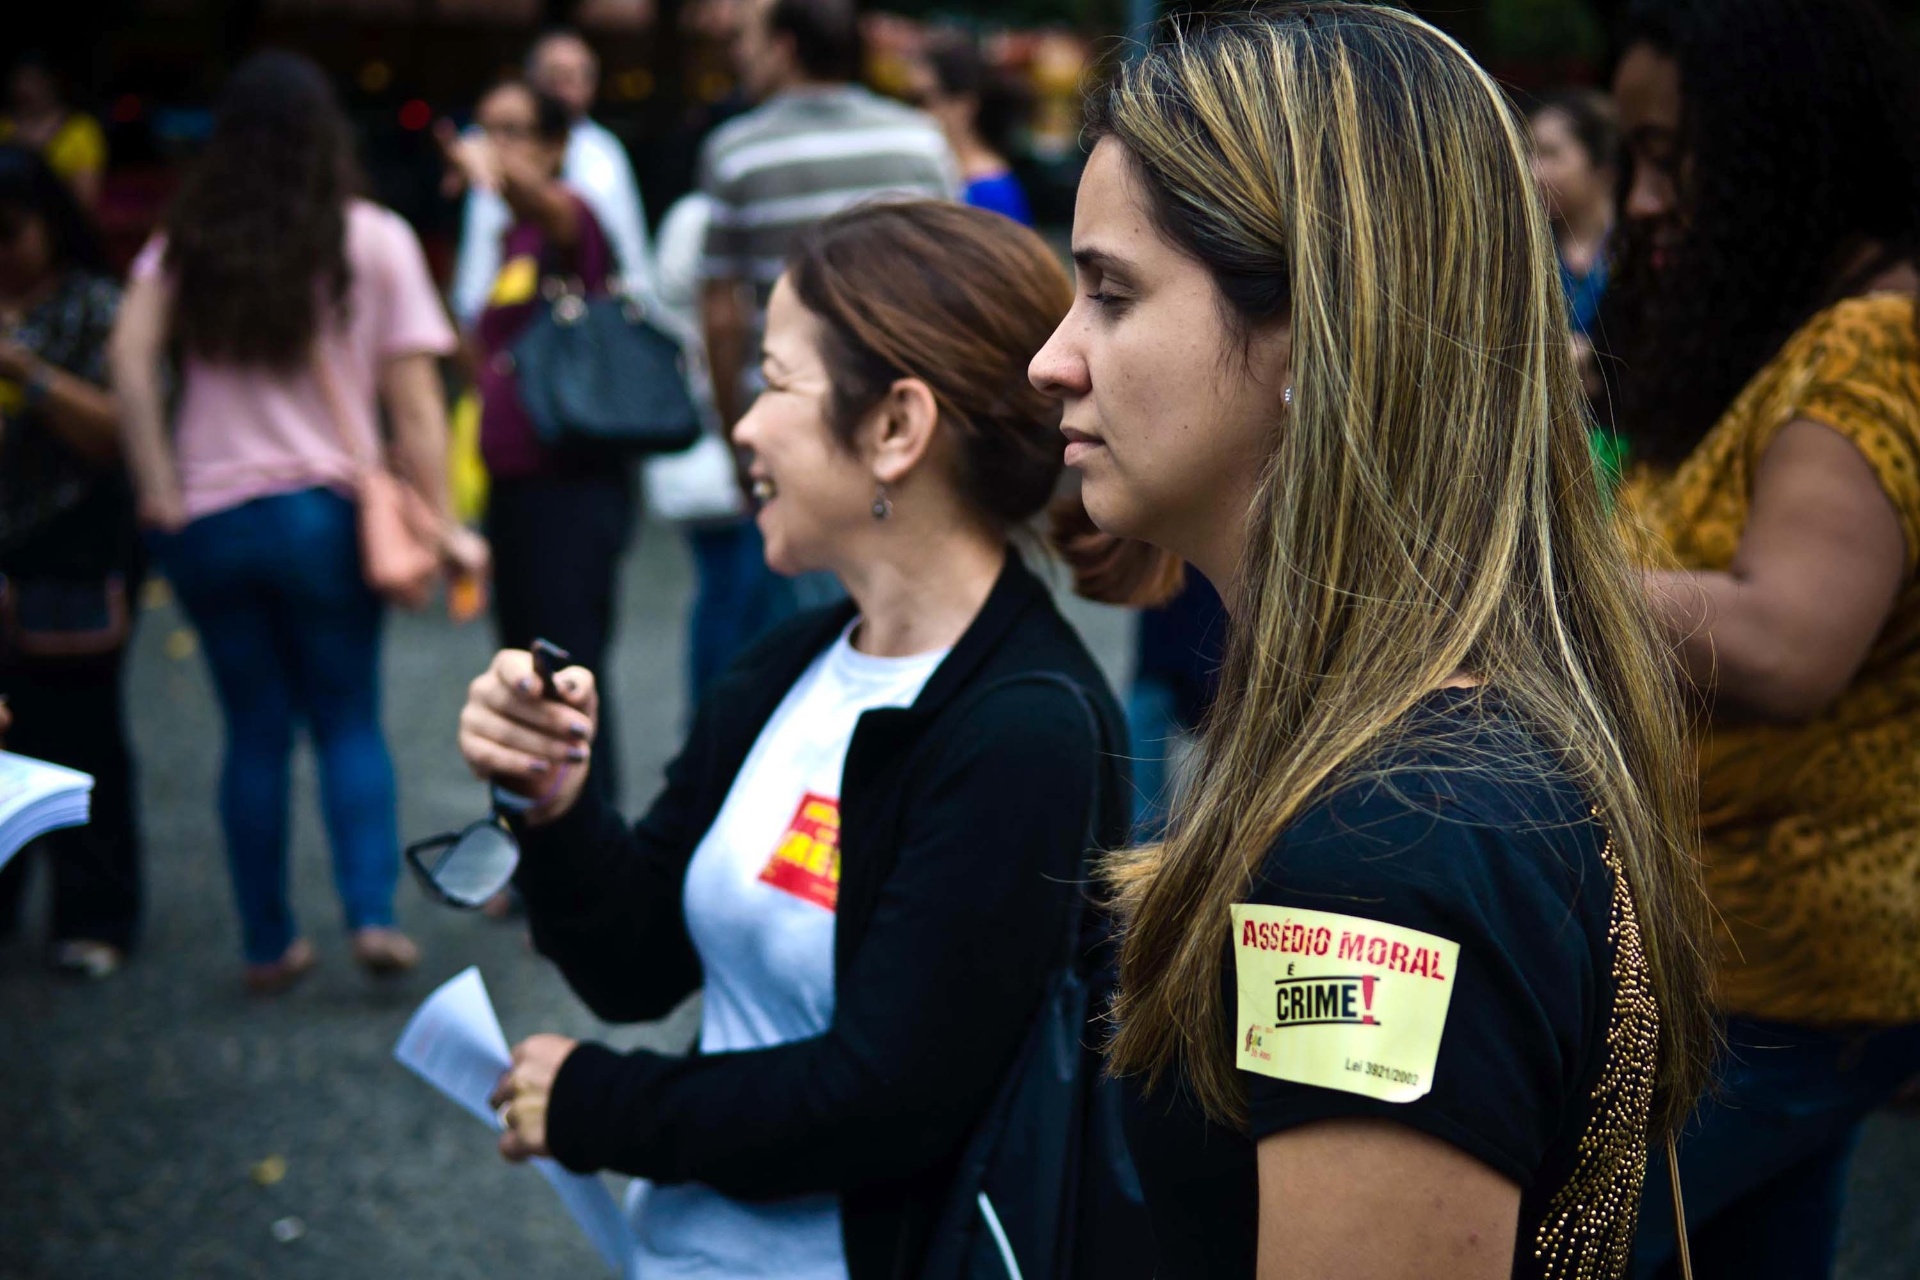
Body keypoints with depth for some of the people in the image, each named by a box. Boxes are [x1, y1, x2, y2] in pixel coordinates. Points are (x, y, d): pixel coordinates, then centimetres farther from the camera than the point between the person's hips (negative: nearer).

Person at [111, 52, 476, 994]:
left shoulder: (185, 243, 5)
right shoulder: (374, 240, 0)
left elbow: (130, 356, -9)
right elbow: (412, 396, -4)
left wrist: (158, 488, -7)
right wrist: (443, 526, -2)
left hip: (208, 518, 2)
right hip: (325, 510, -2)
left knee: (254, 733, 11)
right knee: (349, 721, 10)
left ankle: (267, 943, 15)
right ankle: (372, 912, -6)